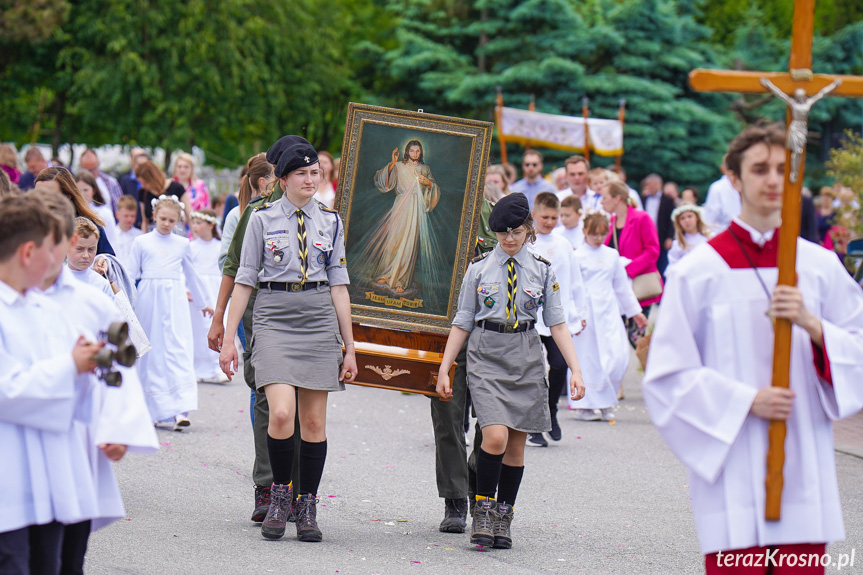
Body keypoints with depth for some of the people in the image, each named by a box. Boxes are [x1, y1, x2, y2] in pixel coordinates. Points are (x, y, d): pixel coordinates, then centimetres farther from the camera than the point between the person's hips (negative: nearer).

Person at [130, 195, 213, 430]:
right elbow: (132, 274, 13)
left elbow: (191, 275, 26)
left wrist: (203, 302, 36)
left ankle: (181, 409, -21)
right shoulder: (141, 242, 8)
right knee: (151, 351, 1)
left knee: (179, 348, -12)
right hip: (148, 300, 0)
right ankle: (151, 409, 10)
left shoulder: (182, 244, 13)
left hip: (174, 299, 0)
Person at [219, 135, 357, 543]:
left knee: (314, 419, 2)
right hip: (274, 319, -2)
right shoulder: (263, 218, 3)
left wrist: (349, 346, 8)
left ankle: (307, 508, 12)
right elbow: (244, 280, 5)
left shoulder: (331, 221, 9)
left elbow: (338, 284, 11)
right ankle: (279, 495, 4)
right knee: (281, 413, -18)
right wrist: (228, 337, 1)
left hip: (319, 320, 2)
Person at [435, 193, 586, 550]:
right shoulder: (479, 268, 5)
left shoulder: (542, 271, 6)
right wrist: (444, 369, 4)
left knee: (516, 444, 4)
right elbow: (462, 323, 8)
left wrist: (575, 370, -2)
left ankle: (503, 517, 15)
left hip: (526, 359, 2)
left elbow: (557, 323, 6)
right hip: (486, 356, -2)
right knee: (495, 437, -18)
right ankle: (483, 508, -1)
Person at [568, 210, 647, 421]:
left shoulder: (612, 256, 13)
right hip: (586, 312, -4)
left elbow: (622, 285, 22)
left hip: (608, 311, 4)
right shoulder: (577, 257, -2)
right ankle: (584, 405, 10)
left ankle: (605, 402, 9)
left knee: (618, 355, -5)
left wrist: (635, 311, 25)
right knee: (587, 358, -2)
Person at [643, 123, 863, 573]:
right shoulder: (699, 272, 0)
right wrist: (746, 400, -13)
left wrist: (812, 325, -11)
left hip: (804, 468, 3)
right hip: (734, 468, -3)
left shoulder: (821, 266, 9)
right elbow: (668, 375, -2)